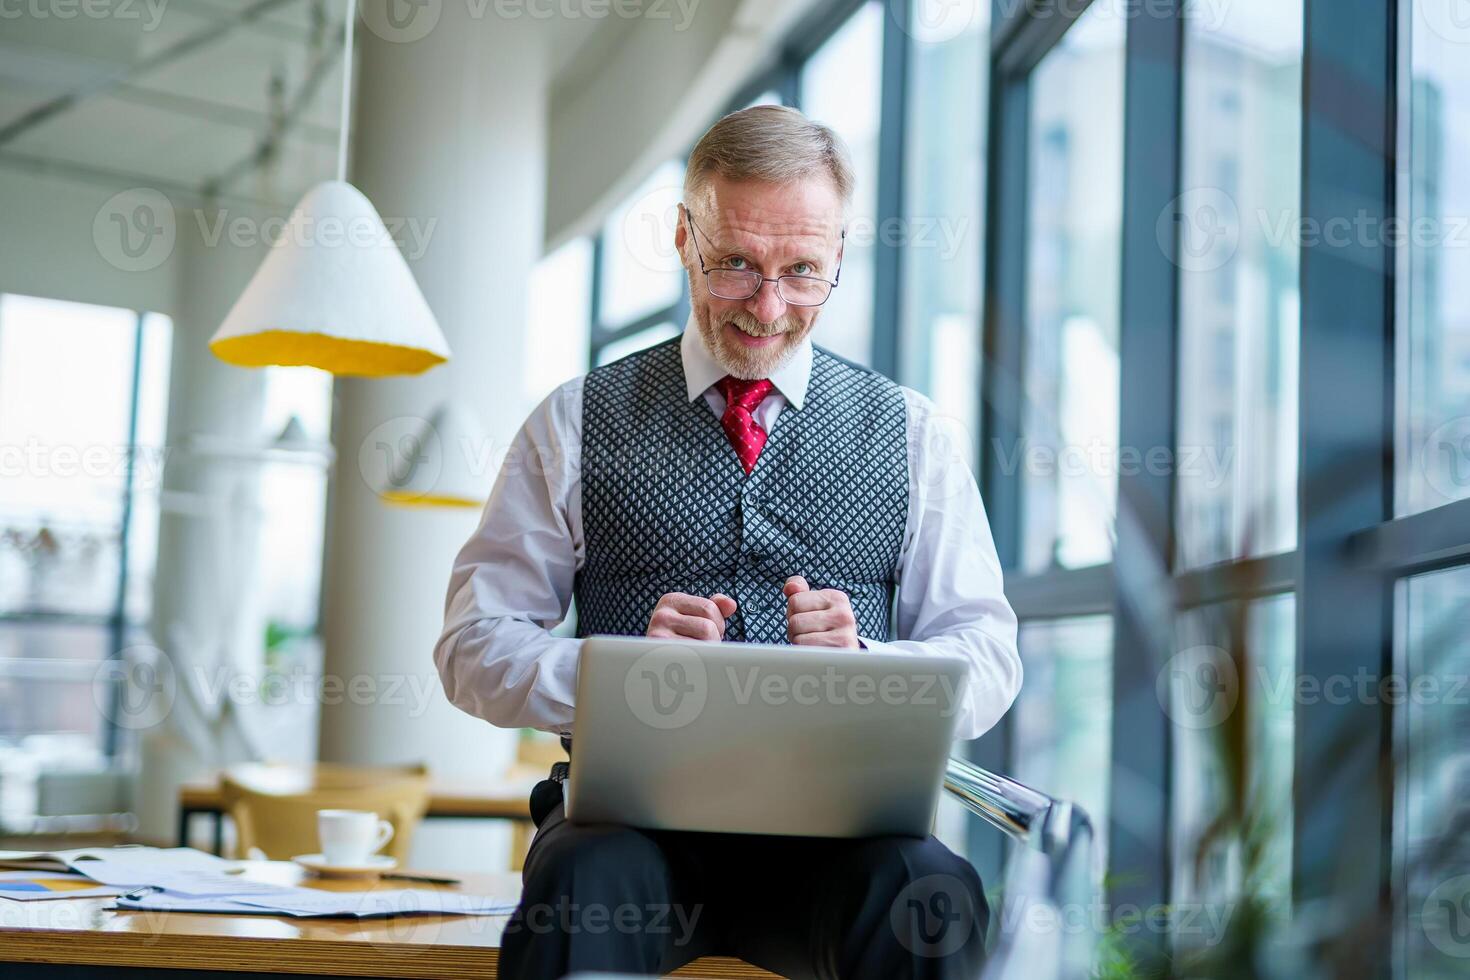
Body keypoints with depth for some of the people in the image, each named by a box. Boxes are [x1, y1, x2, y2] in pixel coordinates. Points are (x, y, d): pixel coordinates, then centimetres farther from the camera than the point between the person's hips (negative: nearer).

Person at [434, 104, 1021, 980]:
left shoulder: (911, 432, 15)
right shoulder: (577, 423, 12)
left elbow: (990, 660, 9)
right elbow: (474, 647, 7)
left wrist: (863, 663, -12)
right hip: (633, 805, -1)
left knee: (931, 896, -33)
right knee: (583, 891, -35)